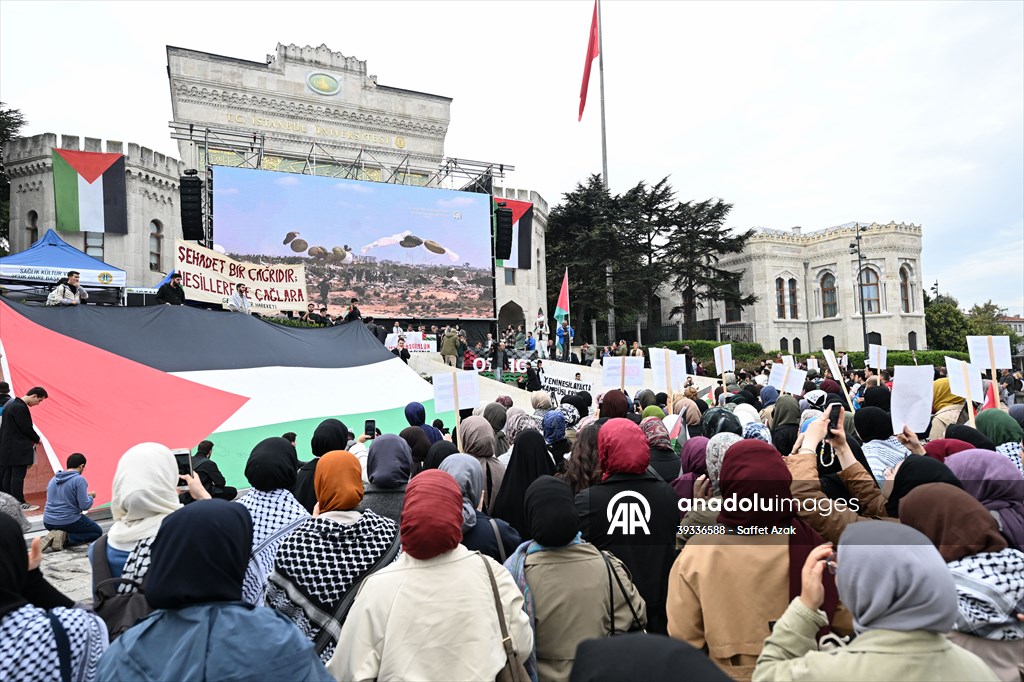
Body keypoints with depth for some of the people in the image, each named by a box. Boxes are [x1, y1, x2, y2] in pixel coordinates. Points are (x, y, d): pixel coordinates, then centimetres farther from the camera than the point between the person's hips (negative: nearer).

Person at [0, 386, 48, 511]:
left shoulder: (11, 404, 14)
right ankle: (19, 503, 0)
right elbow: (26, 428, -17)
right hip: (18, 449, -10)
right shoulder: (20, 407, -18)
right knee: (18, 476, -5)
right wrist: (37, 439, -1)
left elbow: (11, 427, 18)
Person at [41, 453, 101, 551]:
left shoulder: (53, 479, 9)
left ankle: (53, 537, 5)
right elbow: (85, 506, -17)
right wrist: (91, 496, 4)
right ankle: (66, 538, -10)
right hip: (68, 522, -7)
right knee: (98, 531, 13)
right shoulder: (79, 479, -14)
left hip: (48, 523, 8)